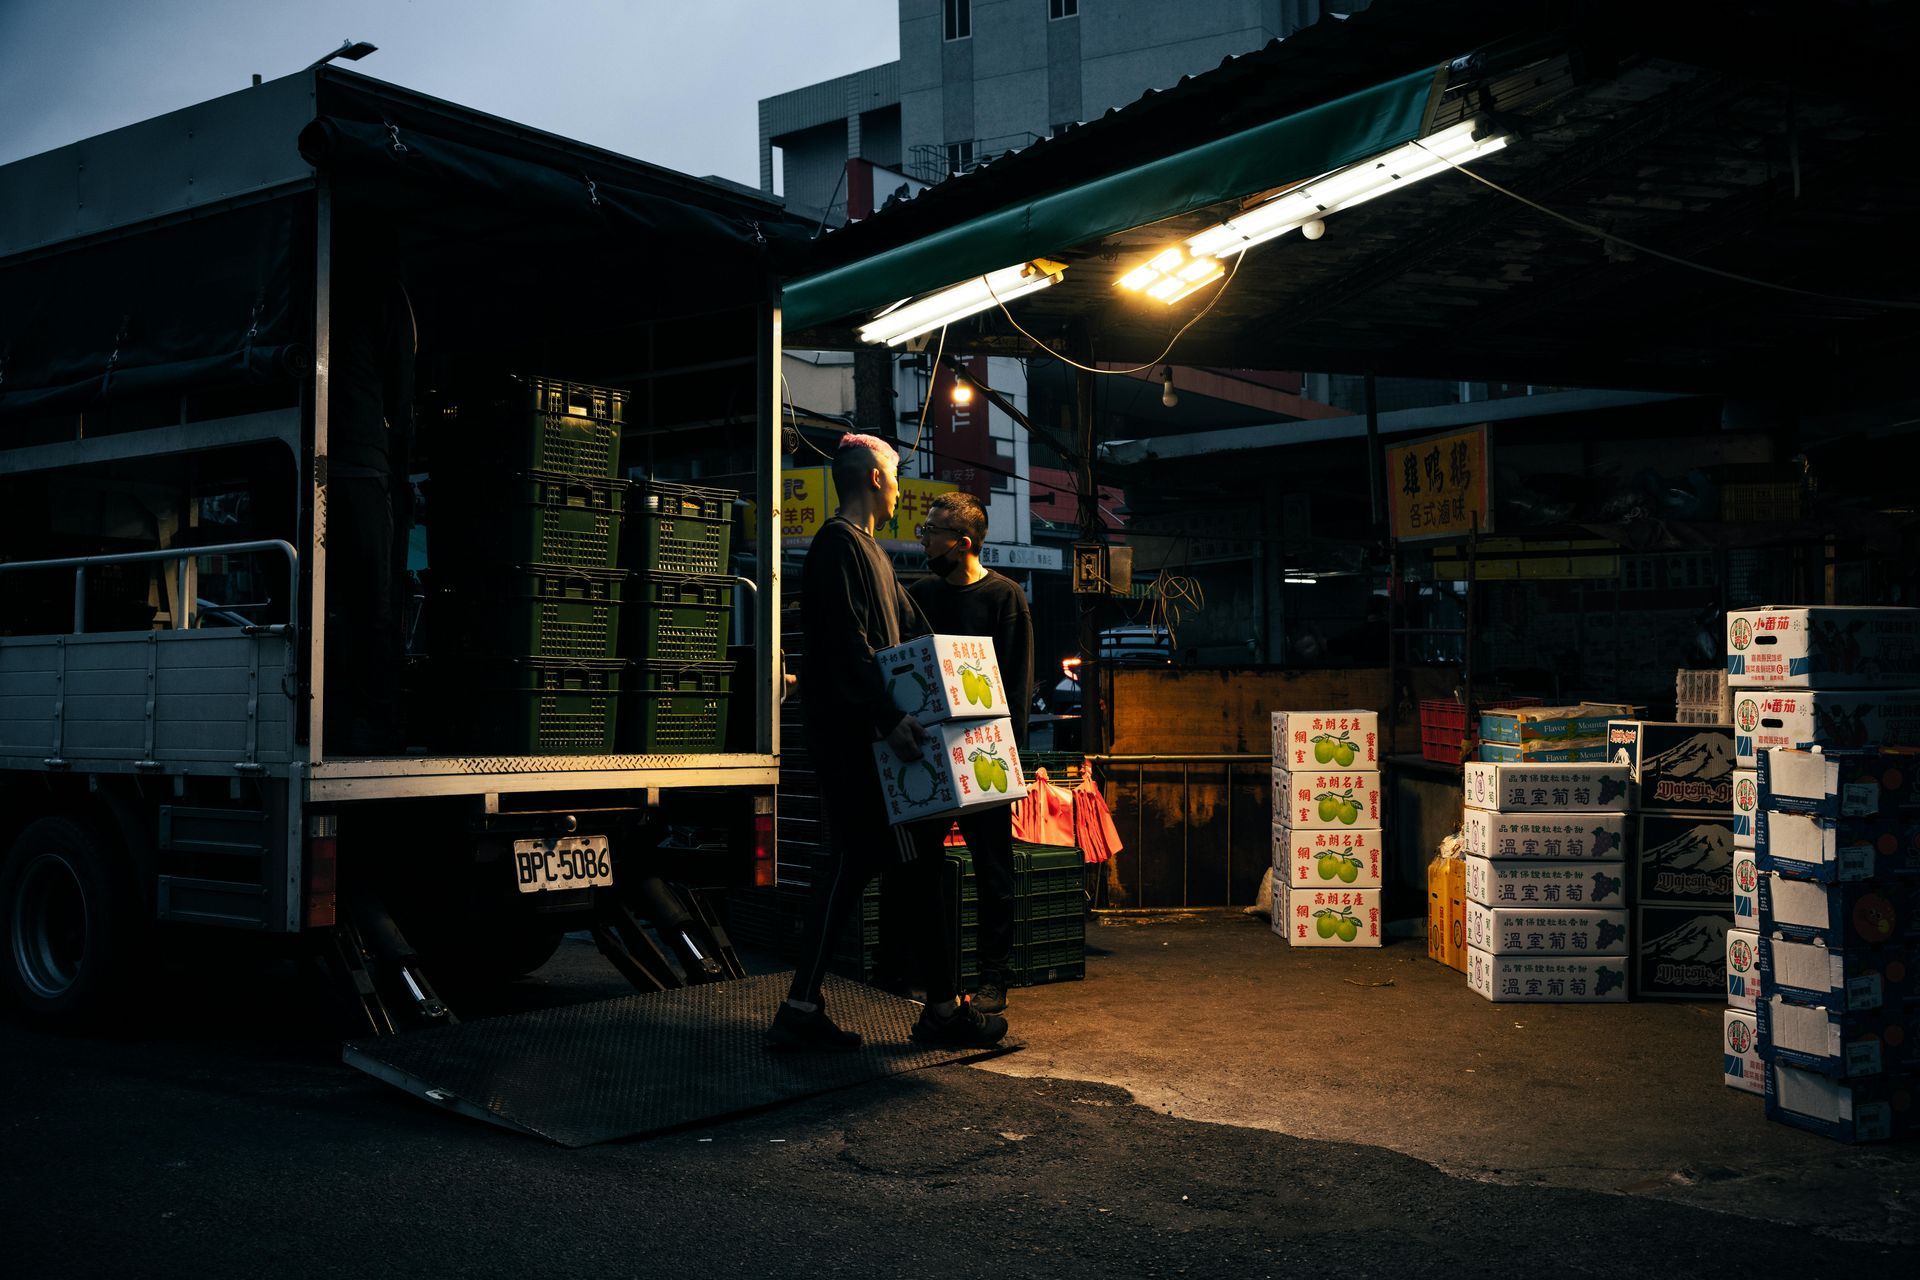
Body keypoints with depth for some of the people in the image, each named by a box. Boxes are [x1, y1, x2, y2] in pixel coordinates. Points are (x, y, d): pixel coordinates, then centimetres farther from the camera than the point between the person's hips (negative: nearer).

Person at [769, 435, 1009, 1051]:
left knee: (852, 861, 8)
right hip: (856, 733, -10)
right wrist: (888, 717, -25)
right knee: (916, 860, -5)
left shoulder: (866, 549, 23)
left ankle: (801, 1011, 8)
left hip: (856, 737, 10)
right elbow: (847, 643, -20)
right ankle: (943, 1007, 3)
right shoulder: (841, 544, -10)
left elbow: (911, 629, 26)